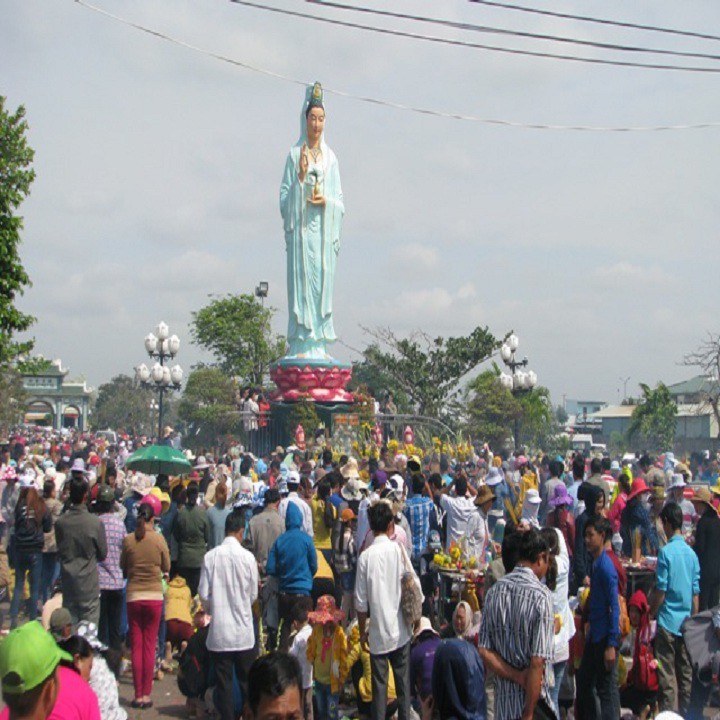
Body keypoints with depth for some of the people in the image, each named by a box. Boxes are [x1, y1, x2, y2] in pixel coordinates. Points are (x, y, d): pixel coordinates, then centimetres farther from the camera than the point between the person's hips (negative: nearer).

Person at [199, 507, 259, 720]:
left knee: (223, 680, 8)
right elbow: (253, 594, -1)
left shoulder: (210, 556, -7)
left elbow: (204, 594, -3)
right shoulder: (247, 557, -9)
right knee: (247, 680, 12)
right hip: (243, 630, -1)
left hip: (219, 631, 1)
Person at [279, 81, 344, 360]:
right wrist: (300, 177, -13)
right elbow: (284, 197, 2)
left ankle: (319, 345, 7)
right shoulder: (294, 154, 5)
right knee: (301, 283, -6)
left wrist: (327, 201, -8)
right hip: (301, 228, -3)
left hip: (324, 229, 3)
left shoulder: (330, 157, 13)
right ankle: (301, 345, -4)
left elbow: (340, 199, 12)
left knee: (323, 283, 2)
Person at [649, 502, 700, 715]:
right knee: (686, 675, 12)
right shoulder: (692, 554, 4)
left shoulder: (666, 552, -12)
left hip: (668, 622, -5)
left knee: (667, 677, 0)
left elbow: (660, 592, -12)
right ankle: (686, 714, 17)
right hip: (687, 624, 5)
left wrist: (650, 615, 2)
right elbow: (696, 594, 8)